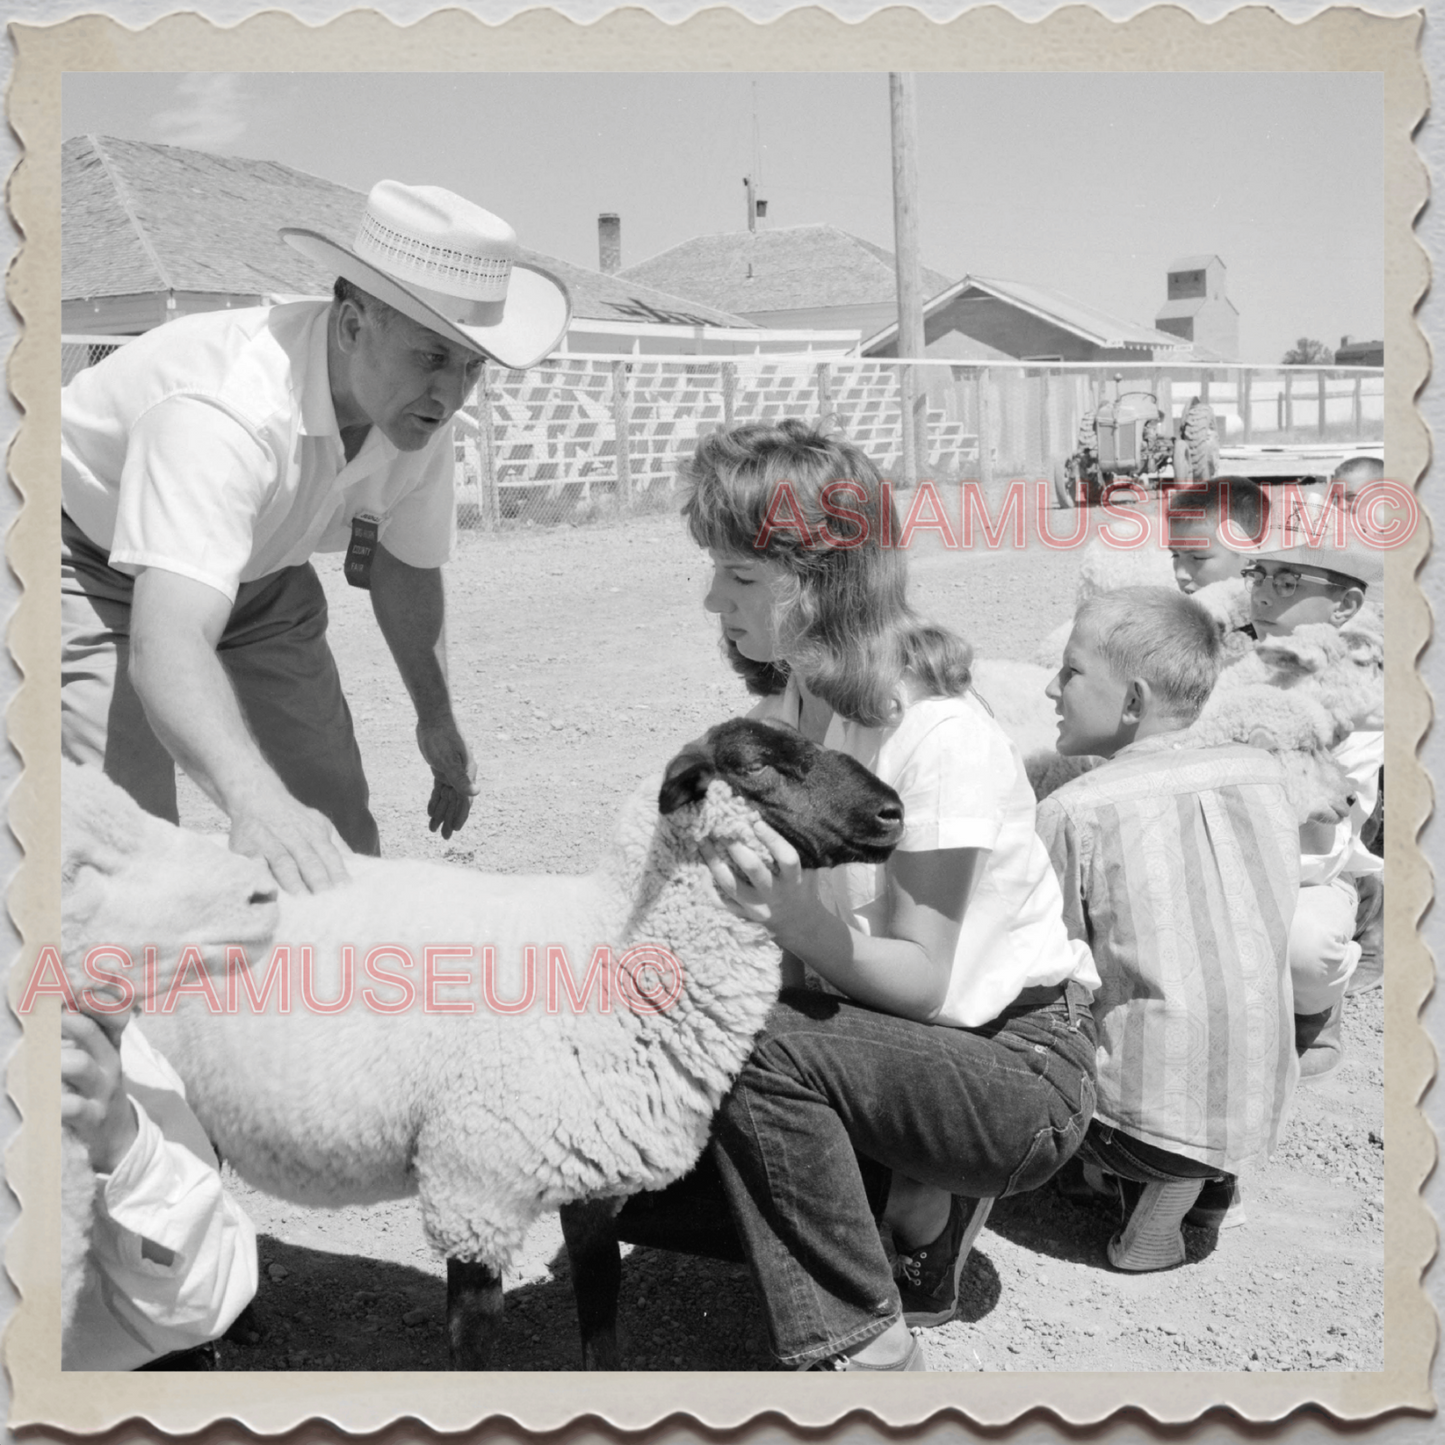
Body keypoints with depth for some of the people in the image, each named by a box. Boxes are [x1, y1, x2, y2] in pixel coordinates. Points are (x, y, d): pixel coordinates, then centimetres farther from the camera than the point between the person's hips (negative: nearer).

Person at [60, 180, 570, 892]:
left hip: (258, 575, 6)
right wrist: (255, 799, -70)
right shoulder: (223, 412, -41)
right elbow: (167, 644, -53)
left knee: (334, 821, 2)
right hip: (96, 565, -6)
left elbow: (405, 564, 1)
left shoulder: (419, 408, -17)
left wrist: (436, 720, 10)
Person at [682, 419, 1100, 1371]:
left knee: (753, 1045, -31)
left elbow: (922, 984, -22)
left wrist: (797, 921, -37)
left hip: (1022, 1071, -7)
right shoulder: (789, 702, -2)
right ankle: (910, 1204, 12)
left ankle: (861, 1351, -11)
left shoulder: (941, 737, -24)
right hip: (896, 1042, 7)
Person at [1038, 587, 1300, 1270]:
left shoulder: (1074, 811, -16)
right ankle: (1203, 1175, 17)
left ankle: (1166, 1179, 3)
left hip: (1151, 1112, -6)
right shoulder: (1261, 771, 0)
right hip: (1261, 1106, 6)